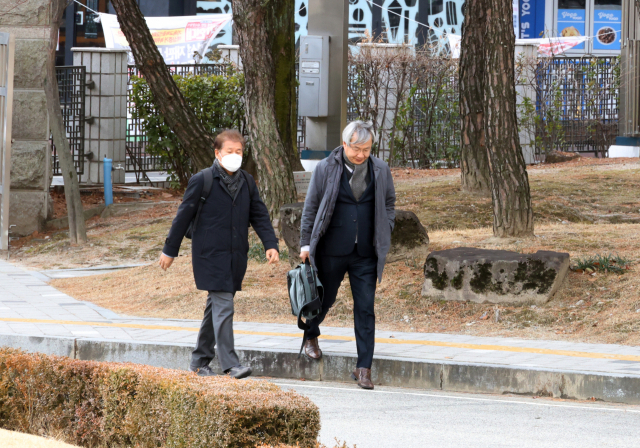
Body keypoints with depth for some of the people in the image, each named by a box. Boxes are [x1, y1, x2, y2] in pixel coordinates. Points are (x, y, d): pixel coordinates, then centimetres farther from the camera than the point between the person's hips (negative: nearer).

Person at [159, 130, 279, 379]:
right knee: (223, 306, -14)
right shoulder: (202, 181, -6)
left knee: (216, 307, 12)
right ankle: (229, 364, -16)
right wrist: (169, 250, 3)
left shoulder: (246, 182, 10)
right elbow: (183, 216, -1)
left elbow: (259, 215, 13)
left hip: (236, 256, 6)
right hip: (210, 255, -6)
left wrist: (270, 244, -2)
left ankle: (199, 362, 22)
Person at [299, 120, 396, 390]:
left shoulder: (380, 171, 3)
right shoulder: (326, 169, -3)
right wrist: (306, 243, 2)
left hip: (366, 254, 1)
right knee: (325, 297, 15)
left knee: (365, 308, -3)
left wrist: (384, 236, 8)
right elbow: (311, 207, 4)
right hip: (332, 251, -1)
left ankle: (364, 368, 0)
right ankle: (311, 337, 46)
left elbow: (389, 203, 17)